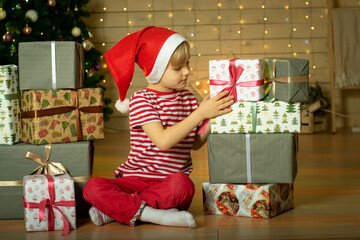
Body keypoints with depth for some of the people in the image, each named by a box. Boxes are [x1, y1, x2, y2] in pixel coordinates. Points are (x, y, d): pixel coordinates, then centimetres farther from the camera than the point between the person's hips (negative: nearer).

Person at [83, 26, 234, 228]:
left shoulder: (188, 98, 10)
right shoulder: (141, 100, -7)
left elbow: (195, 143, 13)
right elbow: (163, 141, -23)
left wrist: (212, 117, -3)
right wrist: (200, 114, -23)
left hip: (171, 181, 3)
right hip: (137, 179, -2)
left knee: (183, 185, -36)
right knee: (93, 187, -28)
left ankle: (115, 208, -23)